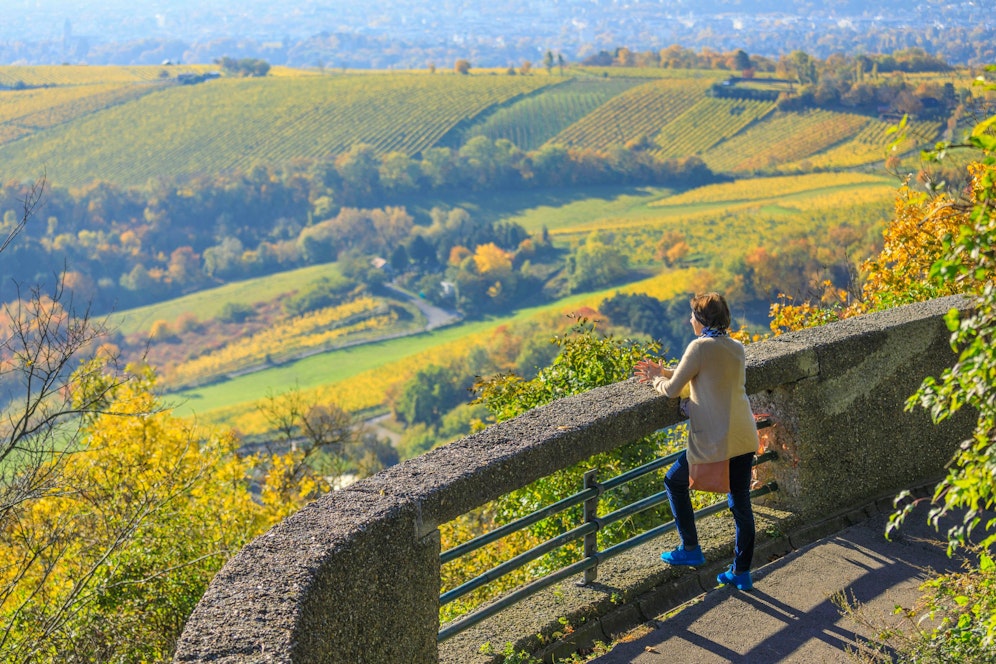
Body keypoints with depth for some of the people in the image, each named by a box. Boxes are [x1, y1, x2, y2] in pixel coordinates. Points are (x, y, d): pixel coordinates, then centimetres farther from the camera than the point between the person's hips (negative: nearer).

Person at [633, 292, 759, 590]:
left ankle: (690, 549, 19)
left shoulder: (700, 347, -13)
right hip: (745, 438, 7)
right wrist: (663, 371, 19)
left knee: (674, 481, 16)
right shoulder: (737, 348, 10)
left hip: (714, 442, -7)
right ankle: (742, 573, 20)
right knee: (740, 503, 13)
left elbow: (672, 390, -9)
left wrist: (657, 379, 13)